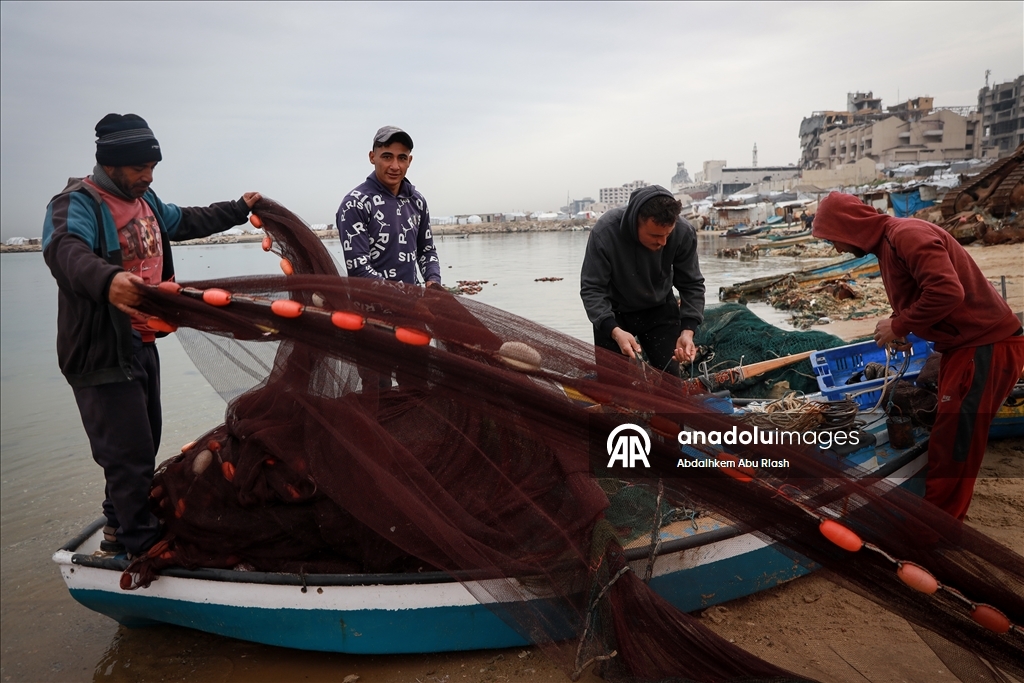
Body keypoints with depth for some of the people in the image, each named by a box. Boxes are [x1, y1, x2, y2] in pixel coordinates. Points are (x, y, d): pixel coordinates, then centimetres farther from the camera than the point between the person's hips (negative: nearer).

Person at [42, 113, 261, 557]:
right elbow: (64, 249, -38)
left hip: (143, 345, 9)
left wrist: (240, 208, 36)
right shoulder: (78, 204, -16)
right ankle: (144, 550, 7)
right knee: (131, 455, -6)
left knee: (143, 444, 19)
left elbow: (188, 222, 31)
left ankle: (120, 529, 37)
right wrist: (106, 279, -59)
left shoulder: (146, 201, 12)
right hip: (102, 354, -9)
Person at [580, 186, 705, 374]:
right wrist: (614, 330, -41)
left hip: (660, 310, 2)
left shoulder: (684, 233, -25)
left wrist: (687, 330, -28)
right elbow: (592, 289, -26)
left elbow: (691, 285, -13)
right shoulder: (605, 232, -32)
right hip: (613, 312, -2)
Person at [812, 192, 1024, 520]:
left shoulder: (907, 235, -21)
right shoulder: (887, 243, 11)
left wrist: (898, 325, -18)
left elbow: (947, 291, -31)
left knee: (953, 444, -4)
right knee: (948, 436, 17)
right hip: (963, 345, 10)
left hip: (986, 346, -10)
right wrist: (898, 326, -1)